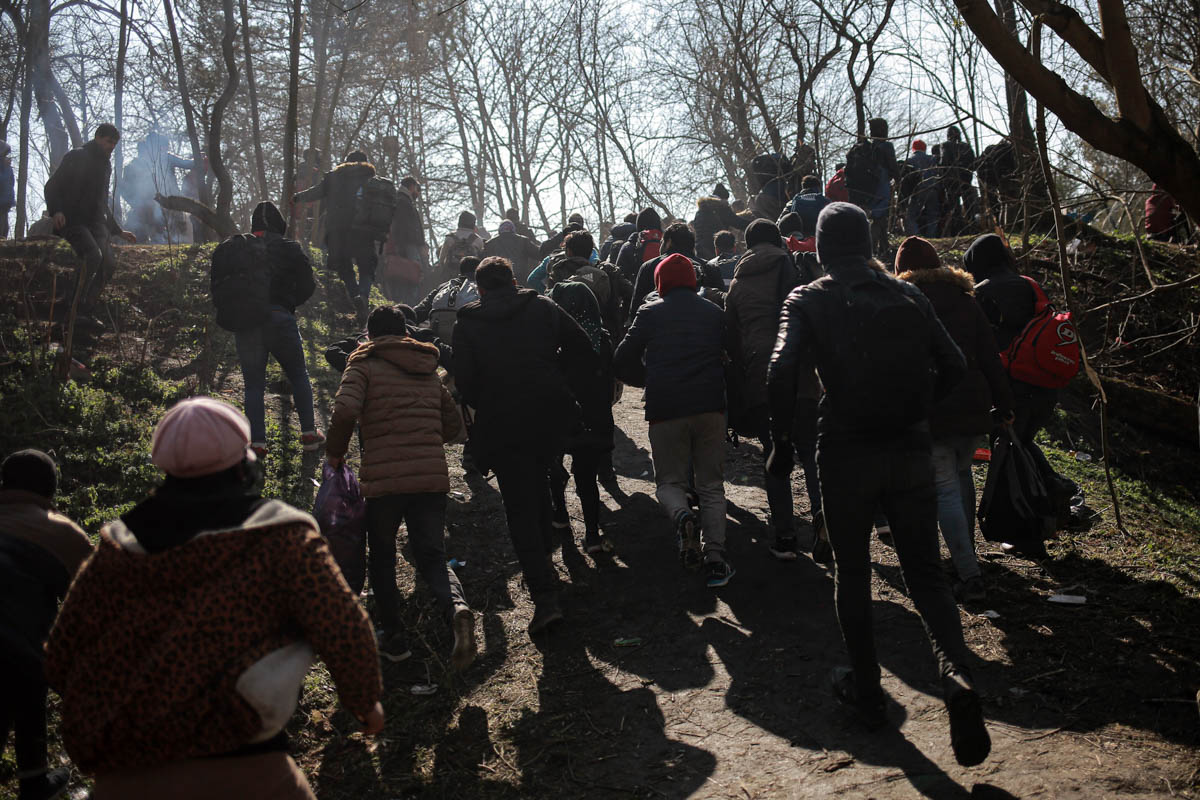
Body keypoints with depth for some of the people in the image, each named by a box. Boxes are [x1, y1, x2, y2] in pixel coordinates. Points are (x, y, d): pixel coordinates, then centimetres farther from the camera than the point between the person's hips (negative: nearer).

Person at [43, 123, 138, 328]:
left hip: (96, 223, 7)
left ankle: (85, 311, -5)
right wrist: (55, 211, -24)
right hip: (72, 219, -7)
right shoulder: (77, 157, -1)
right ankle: (70, 307, -26)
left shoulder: (105, 165, 22)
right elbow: (52, 186, -7)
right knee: (93, 255, -29)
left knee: (108, 264, -11)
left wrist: (118, 231, 29)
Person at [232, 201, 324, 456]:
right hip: (279, 318, -1)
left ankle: (257, 442, 0)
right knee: (298, 376, 15)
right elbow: (307, 286, 1)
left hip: (245, 321, 1)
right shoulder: (290, 249, 2)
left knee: (253, 384, 8)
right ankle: (309, 433, 13)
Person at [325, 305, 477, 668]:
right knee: (432, 557, 11)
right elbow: (454, 425, 21)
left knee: (381, 557, 19)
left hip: (384, 479, -3)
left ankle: (393, 636, 20)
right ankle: (456, 608, -19)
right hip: (432, 477, 3)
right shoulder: (429, 372, 18)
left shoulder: (364, 365, 3)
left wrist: (335, 452, -1)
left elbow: (345, 410, -16)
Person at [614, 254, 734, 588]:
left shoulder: (650, 313, 4)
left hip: (666, 409, -2)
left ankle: (682, 516, -21)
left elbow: (622, 362, 1)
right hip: (710, 406, 2)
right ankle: (715, 555, -2)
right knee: (711, 484, 11)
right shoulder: (715, 313, 12)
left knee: (670, 480, 12)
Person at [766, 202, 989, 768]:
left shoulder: (808, 301, -4)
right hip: (911, 451, 2)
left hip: (846, 453, -2)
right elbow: (953, 366, 5)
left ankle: (866, 691, 22)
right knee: (924, 571, 10)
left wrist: (781, 441, -9)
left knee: (852, 573, 14)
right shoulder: (908, 295, 6)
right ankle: (956, 673, -12)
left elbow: (782, 370, -19)